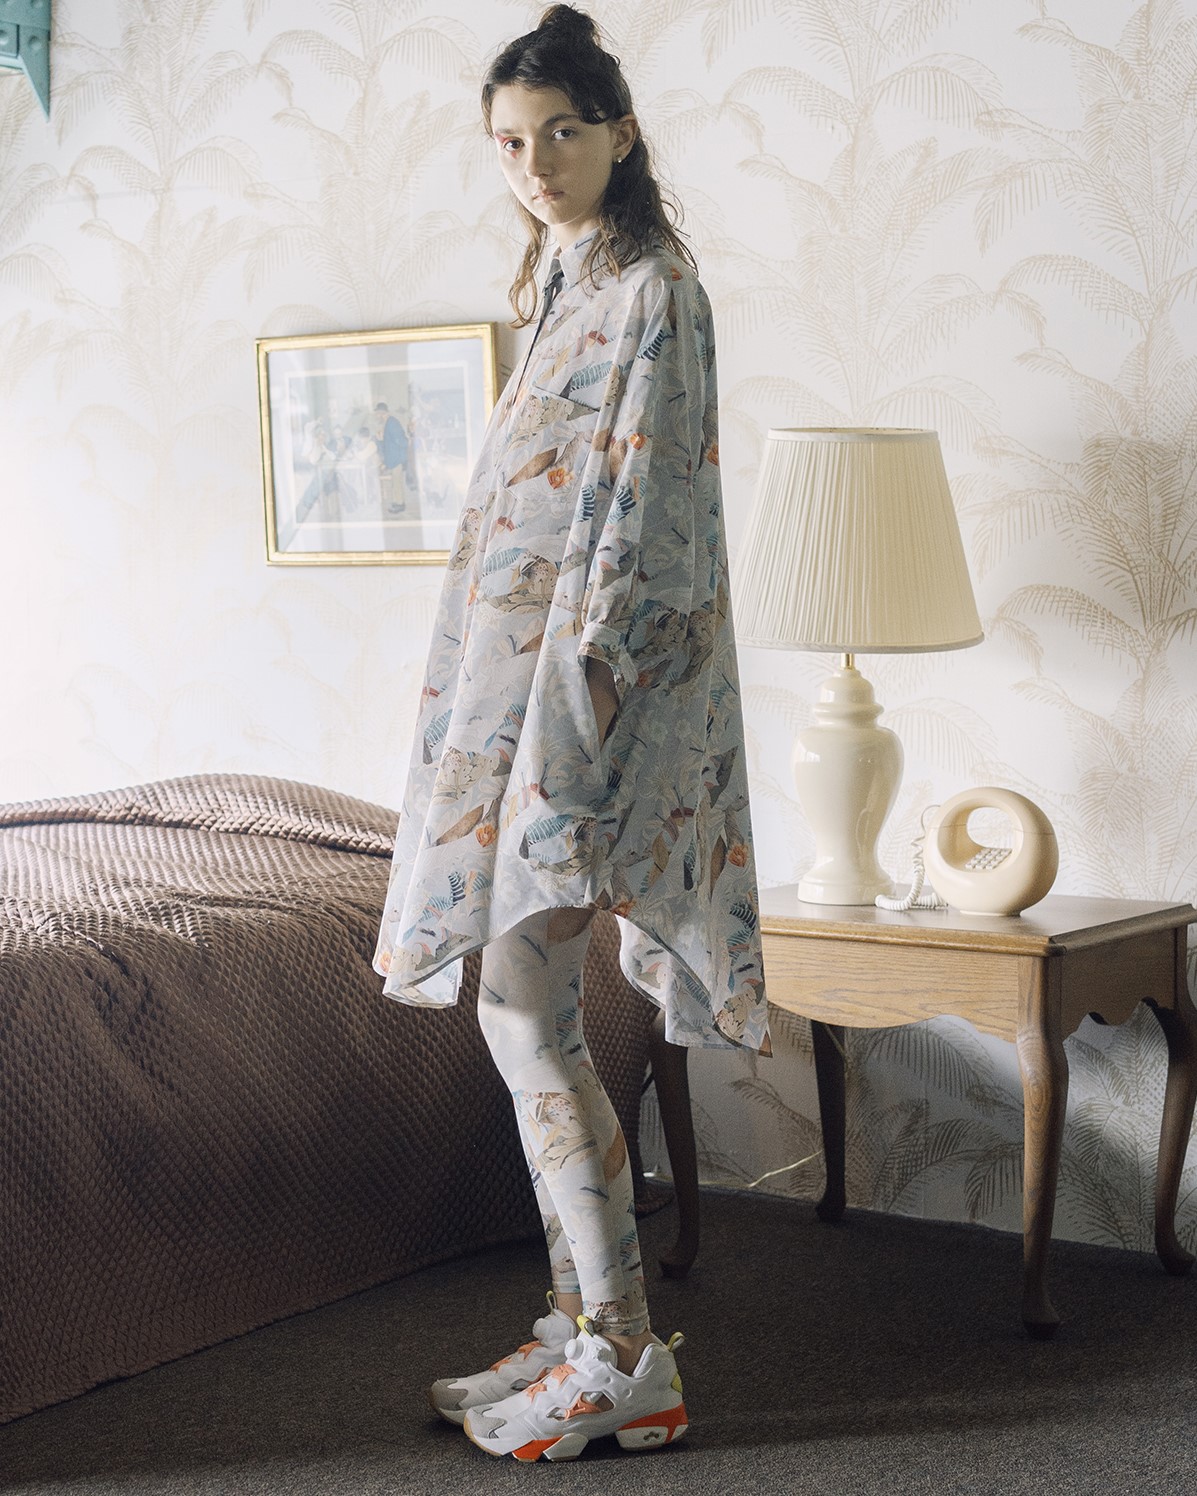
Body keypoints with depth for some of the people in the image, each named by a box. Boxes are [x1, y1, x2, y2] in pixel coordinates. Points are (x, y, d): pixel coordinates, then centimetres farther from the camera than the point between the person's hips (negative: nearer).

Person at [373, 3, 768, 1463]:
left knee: (524, 1008, -13)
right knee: (536, 1017, 9)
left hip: (591, 675, -10)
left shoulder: (650, 291, -9)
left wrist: (568, 713, -21)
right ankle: (581, 1325, 16)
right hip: (522, 675, 10)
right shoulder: (568, 285, 19)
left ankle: (627, 1363, -8)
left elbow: (642, 520, -16)